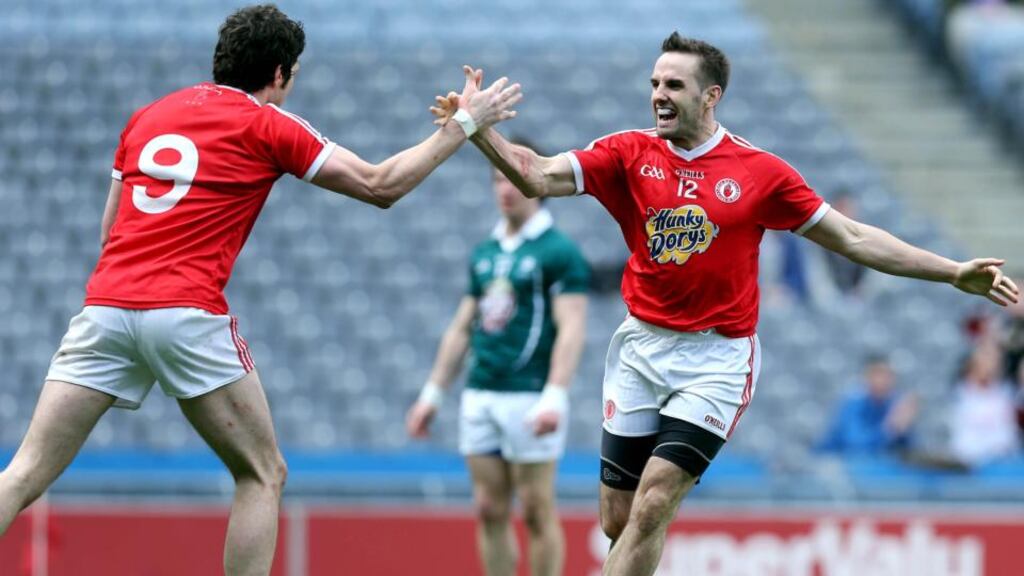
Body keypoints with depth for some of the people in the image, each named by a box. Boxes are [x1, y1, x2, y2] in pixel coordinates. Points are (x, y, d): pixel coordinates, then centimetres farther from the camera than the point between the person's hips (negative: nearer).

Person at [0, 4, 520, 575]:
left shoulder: (147, 116, 21)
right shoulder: (268, 125, 7)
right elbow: (381, 185, 9)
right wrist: (463, 123, 18)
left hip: (104, 307, 4)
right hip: (189, 314, -4)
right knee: (263, 476, 10)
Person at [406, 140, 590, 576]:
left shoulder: (559, 252, -5)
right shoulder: (484, 253, 15)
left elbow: (571, 329, -13)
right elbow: (461, 328, 21)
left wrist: (554, 397, -22)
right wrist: (432, 393, 17)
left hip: (529, 396, -7)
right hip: (480, 395, 7)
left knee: (537, 512, -4)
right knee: (490, 511, 5)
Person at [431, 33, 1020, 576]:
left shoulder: (761, 172, -3)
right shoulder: (630, 154, 1)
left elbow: (853, 238, 3)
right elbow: (538, 175, -9)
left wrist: (955, 273, 0)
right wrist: (476, 128, -25)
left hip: (718, 357, -3)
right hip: (642, 349, 3)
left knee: (651, 509, -15)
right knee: (619, 519, 3)